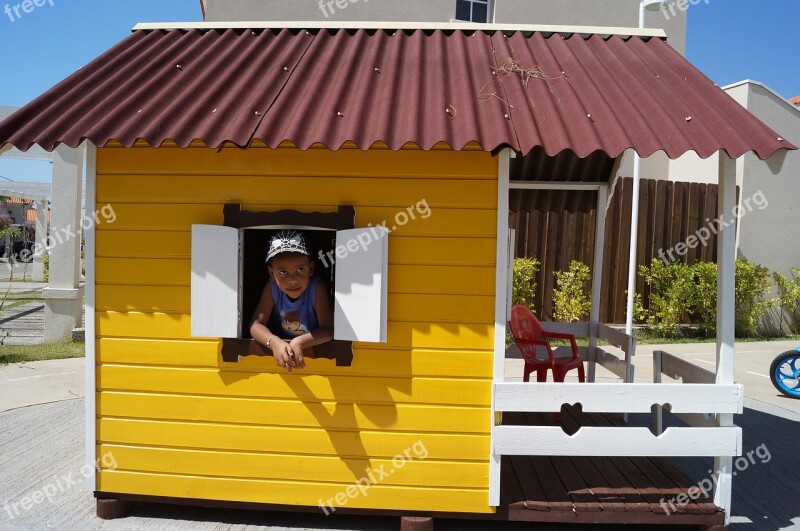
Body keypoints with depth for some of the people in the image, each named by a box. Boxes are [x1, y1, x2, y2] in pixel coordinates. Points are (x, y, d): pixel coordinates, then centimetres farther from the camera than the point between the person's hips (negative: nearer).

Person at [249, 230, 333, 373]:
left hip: (313, 349, -2)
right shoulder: (272, 287, -16)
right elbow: (256, 324, -17)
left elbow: (328, 329, -24)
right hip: (281, 346, 3)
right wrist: (274, 342, -39)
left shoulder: (317, 287, -22)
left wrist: (299, 342, -42)